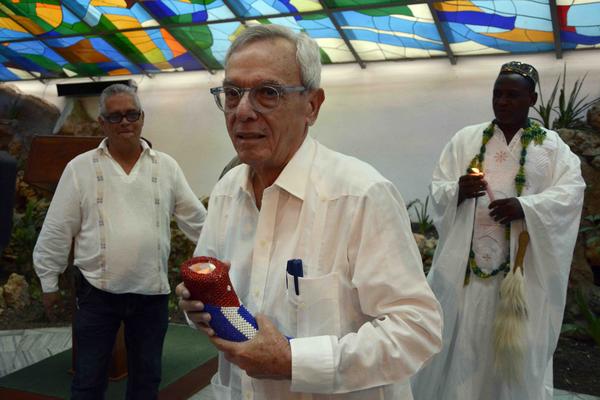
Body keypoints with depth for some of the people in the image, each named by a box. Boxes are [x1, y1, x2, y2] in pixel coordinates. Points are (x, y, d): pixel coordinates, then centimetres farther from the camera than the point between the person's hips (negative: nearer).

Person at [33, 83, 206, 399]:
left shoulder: (166, 166, 2)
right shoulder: (80, 168, -2)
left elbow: (197, 220, 7)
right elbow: (56, 231, 2)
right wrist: (49, 282, 5)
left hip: (153, 292, 2)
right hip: (97, 292, -1)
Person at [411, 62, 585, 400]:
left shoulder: (552, 145, 5)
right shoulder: (465, 139, 8)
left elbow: (571, 191, -7)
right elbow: (437, 189, 3)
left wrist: (525, 206, -24)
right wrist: (458, 190, -20)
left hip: (523, 266, -1)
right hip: (465, 262, 1)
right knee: (458, 342, 5)